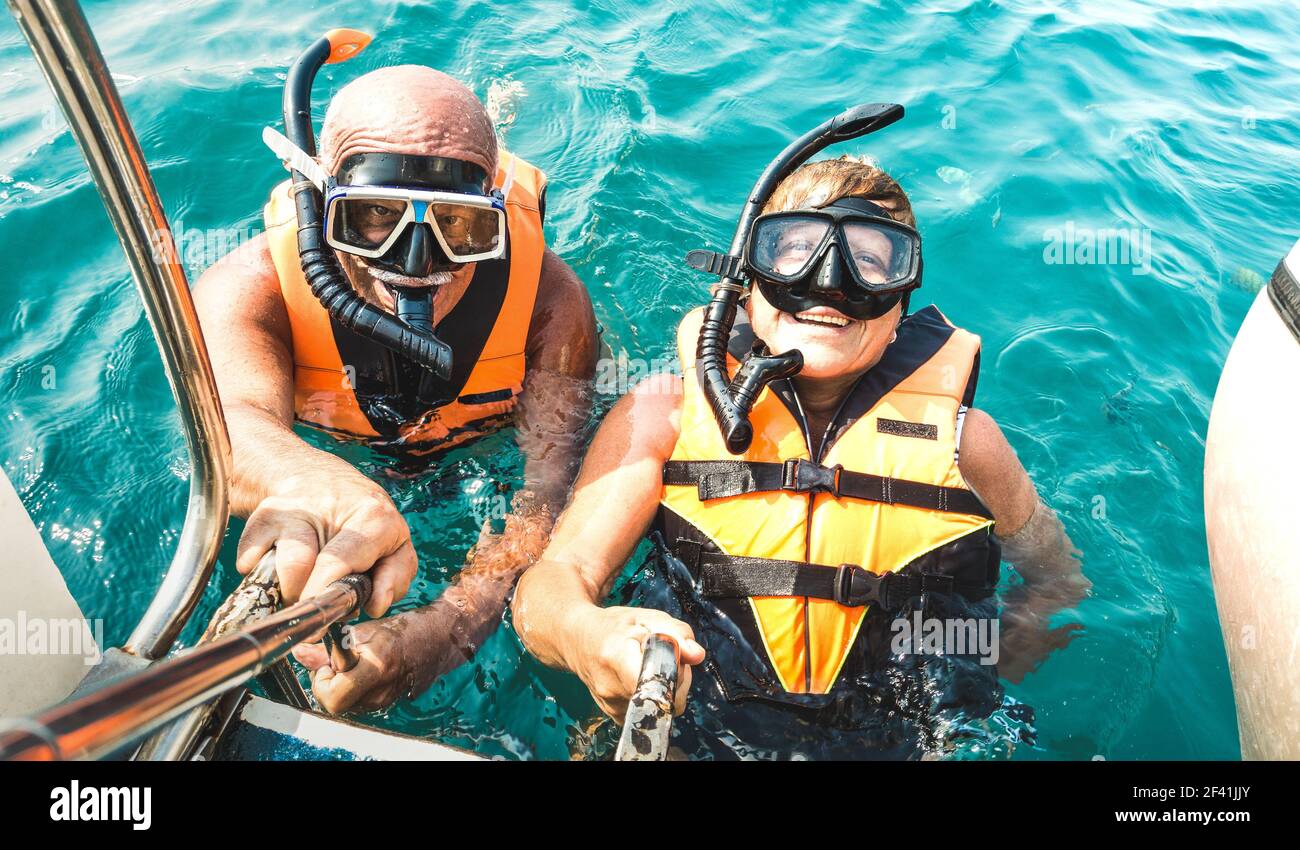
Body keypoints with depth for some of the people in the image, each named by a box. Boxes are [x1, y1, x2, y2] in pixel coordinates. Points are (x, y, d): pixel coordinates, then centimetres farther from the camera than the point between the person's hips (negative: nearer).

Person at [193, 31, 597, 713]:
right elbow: (235, 423, -58)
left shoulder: (547, 298, -40)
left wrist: (454, 621, -66)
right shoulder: (252, 286, -39)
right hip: (339, 446, 1)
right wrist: (312, 482, -85)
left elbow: (551, 482, -47)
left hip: (490, 450, 0)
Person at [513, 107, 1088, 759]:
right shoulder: (664, 415, -5)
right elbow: (552, 581, -10)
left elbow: (1060, 581, 8)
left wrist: (978, 678, -9)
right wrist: (585, 636, -34)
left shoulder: (961, 438, -4)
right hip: (688, 737, -3)